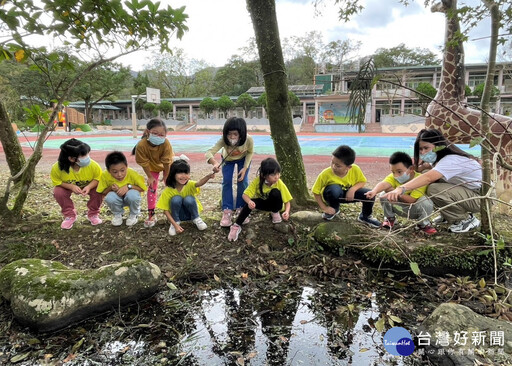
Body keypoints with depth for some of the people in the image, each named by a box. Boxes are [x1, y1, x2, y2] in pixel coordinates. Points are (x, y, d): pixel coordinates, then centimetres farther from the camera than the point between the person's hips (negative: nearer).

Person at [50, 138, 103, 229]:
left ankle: (93, 214, 2)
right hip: (67, 186, 1)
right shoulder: (57, 168, -33)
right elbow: (56, 181, -17)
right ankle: (69, 215, 0)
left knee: (98, 191, -28)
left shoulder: (93, 165, -33)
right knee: (58, 192, -27)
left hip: (89, 186, 0)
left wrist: (89, 187, -38)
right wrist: (71, 186, -34)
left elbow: (98, 179, -19)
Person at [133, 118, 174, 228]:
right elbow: (144, 163, -23)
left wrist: (166, 177, -16)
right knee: (152, 188, 1)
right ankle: (151, 215, 10)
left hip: (166, 165, 0)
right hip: (152, 166, 0)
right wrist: (150, 177, -12)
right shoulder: (141, 145, -38)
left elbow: (166, 162, -27)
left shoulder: (166, 144, -39)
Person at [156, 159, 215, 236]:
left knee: (189, 199, -32)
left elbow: (199, 183, -45)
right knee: (176, 199, -30)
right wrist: (175, 225, -26)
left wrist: (208, 176, -67)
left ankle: (196, 219, -5)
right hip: (178, 214, 0)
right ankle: (176, 222, -8)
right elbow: (166, 210, -16)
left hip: (190, 213, 0)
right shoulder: (167, 191, -21)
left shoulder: (189, 185, -22)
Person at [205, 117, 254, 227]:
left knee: (243, 181, -8)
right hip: (227, 159, 0)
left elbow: (250, 152, -17)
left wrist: (245, 168, -24)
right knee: (226, 182, -10)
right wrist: (215, 163, -70)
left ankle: (241, 209, 10)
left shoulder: (248, 140, -38)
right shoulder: (223, 140, -40)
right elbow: (209, 153, -49)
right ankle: (227, 211, -1)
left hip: (243, 158, 0)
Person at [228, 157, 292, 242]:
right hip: (262, 203, 0)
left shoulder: (280, 184, -27)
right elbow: (245, 195, -28)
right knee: (250, 203, -33)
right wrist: (249, 202, -52)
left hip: (275, 204, 0)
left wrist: (286, 211, -44)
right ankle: (236, 226, -23)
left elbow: (287, 201, -22)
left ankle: (275, 213, -7)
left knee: (275, 192, -33)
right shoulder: (257, 181, -26)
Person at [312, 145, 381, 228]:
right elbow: (316, 192, -18)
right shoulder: (325, 174, -29)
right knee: (335, 190, -38)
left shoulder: (355, 169, -22)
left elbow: (362, 181, -5)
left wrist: (353, 189, -25)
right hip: (331, 195, -3)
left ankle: (365, 217, 14)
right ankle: (334, 209, -3)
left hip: (348, 194, 3)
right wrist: (324, 208, -20)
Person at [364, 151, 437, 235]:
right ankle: (390, 218, 6)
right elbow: (383, 184, -40)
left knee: (426, 202, -35)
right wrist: (374, 191, -60)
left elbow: (412, 200, -33)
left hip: (414, 210, -3)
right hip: (400, 208, 3)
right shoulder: (393, 177, -17)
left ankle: (423, 224, -4)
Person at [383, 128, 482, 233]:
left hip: (480, 196, -9)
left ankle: (467, 219, -8)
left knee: (434, 189, -28)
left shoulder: (451, 160, -28)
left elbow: (428, 178, -44)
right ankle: (448, 216, 12)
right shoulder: (440, 159, 4)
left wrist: (401, 189, -56)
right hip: (465, 191, 9)